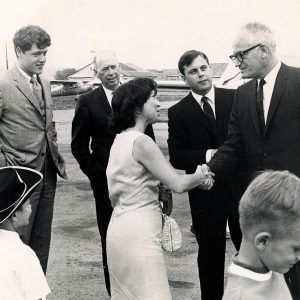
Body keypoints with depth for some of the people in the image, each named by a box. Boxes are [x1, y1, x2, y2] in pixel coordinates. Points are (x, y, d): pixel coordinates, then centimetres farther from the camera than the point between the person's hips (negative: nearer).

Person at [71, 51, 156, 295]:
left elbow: (148, 137, 8)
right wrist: (94, 173, -5)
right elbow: (79, 144, 1)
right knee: (110, 240, 7)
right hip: (106, 182, -1)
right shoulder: (87, 102, 0)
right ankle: (115, 291, 18)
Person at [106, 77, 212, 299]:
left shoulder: (120, 140, 11)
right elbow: (178, 185, -19)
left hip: (119, 228, 9)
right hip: (140, 233, -9)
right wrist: (200, 176, 0)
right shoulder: (141, 142, -16)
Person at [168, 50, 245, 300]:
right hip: (206, 193, 0)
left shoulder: (235, 98, 1)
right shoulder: (178, 112, 0)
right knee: (210, 254, 12)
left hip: (240, 186, 1)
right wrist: (207, 156, -19)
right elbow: (176, 157, -5)